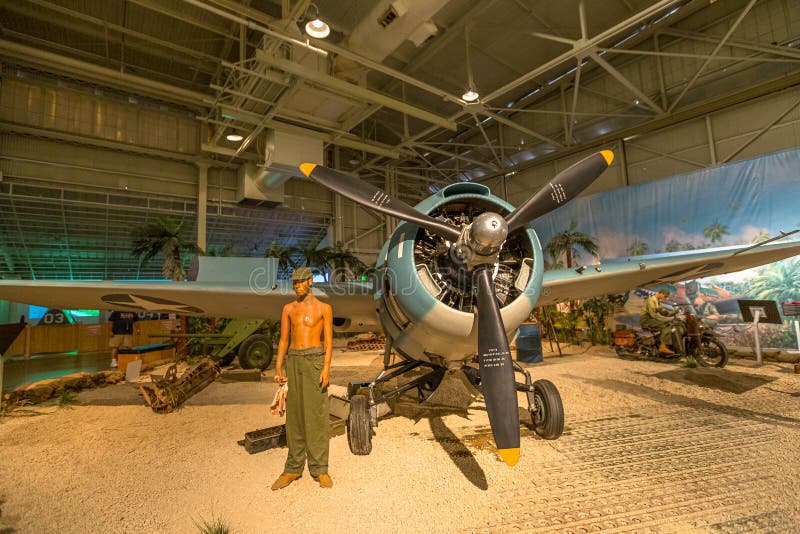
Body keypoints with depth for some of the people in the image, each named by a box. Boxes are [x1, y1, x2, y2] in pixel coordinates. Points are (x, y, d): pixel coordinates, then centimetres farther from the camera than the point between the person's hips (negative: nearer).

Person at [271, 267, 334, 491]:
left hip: (315, 361, -4)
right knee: (294, 414, 8)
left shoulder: (324, 308, 0)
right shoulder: (288, 308, 11)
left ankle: (320, 469, 11)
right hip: (293, 362, 4)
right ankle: (293, 468, 21)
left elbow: (329, 341, -5)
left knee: (316, 414, -2)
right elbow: (283, 340, 10)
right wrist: (278, 369, 1)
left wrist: (326, 368, -16)